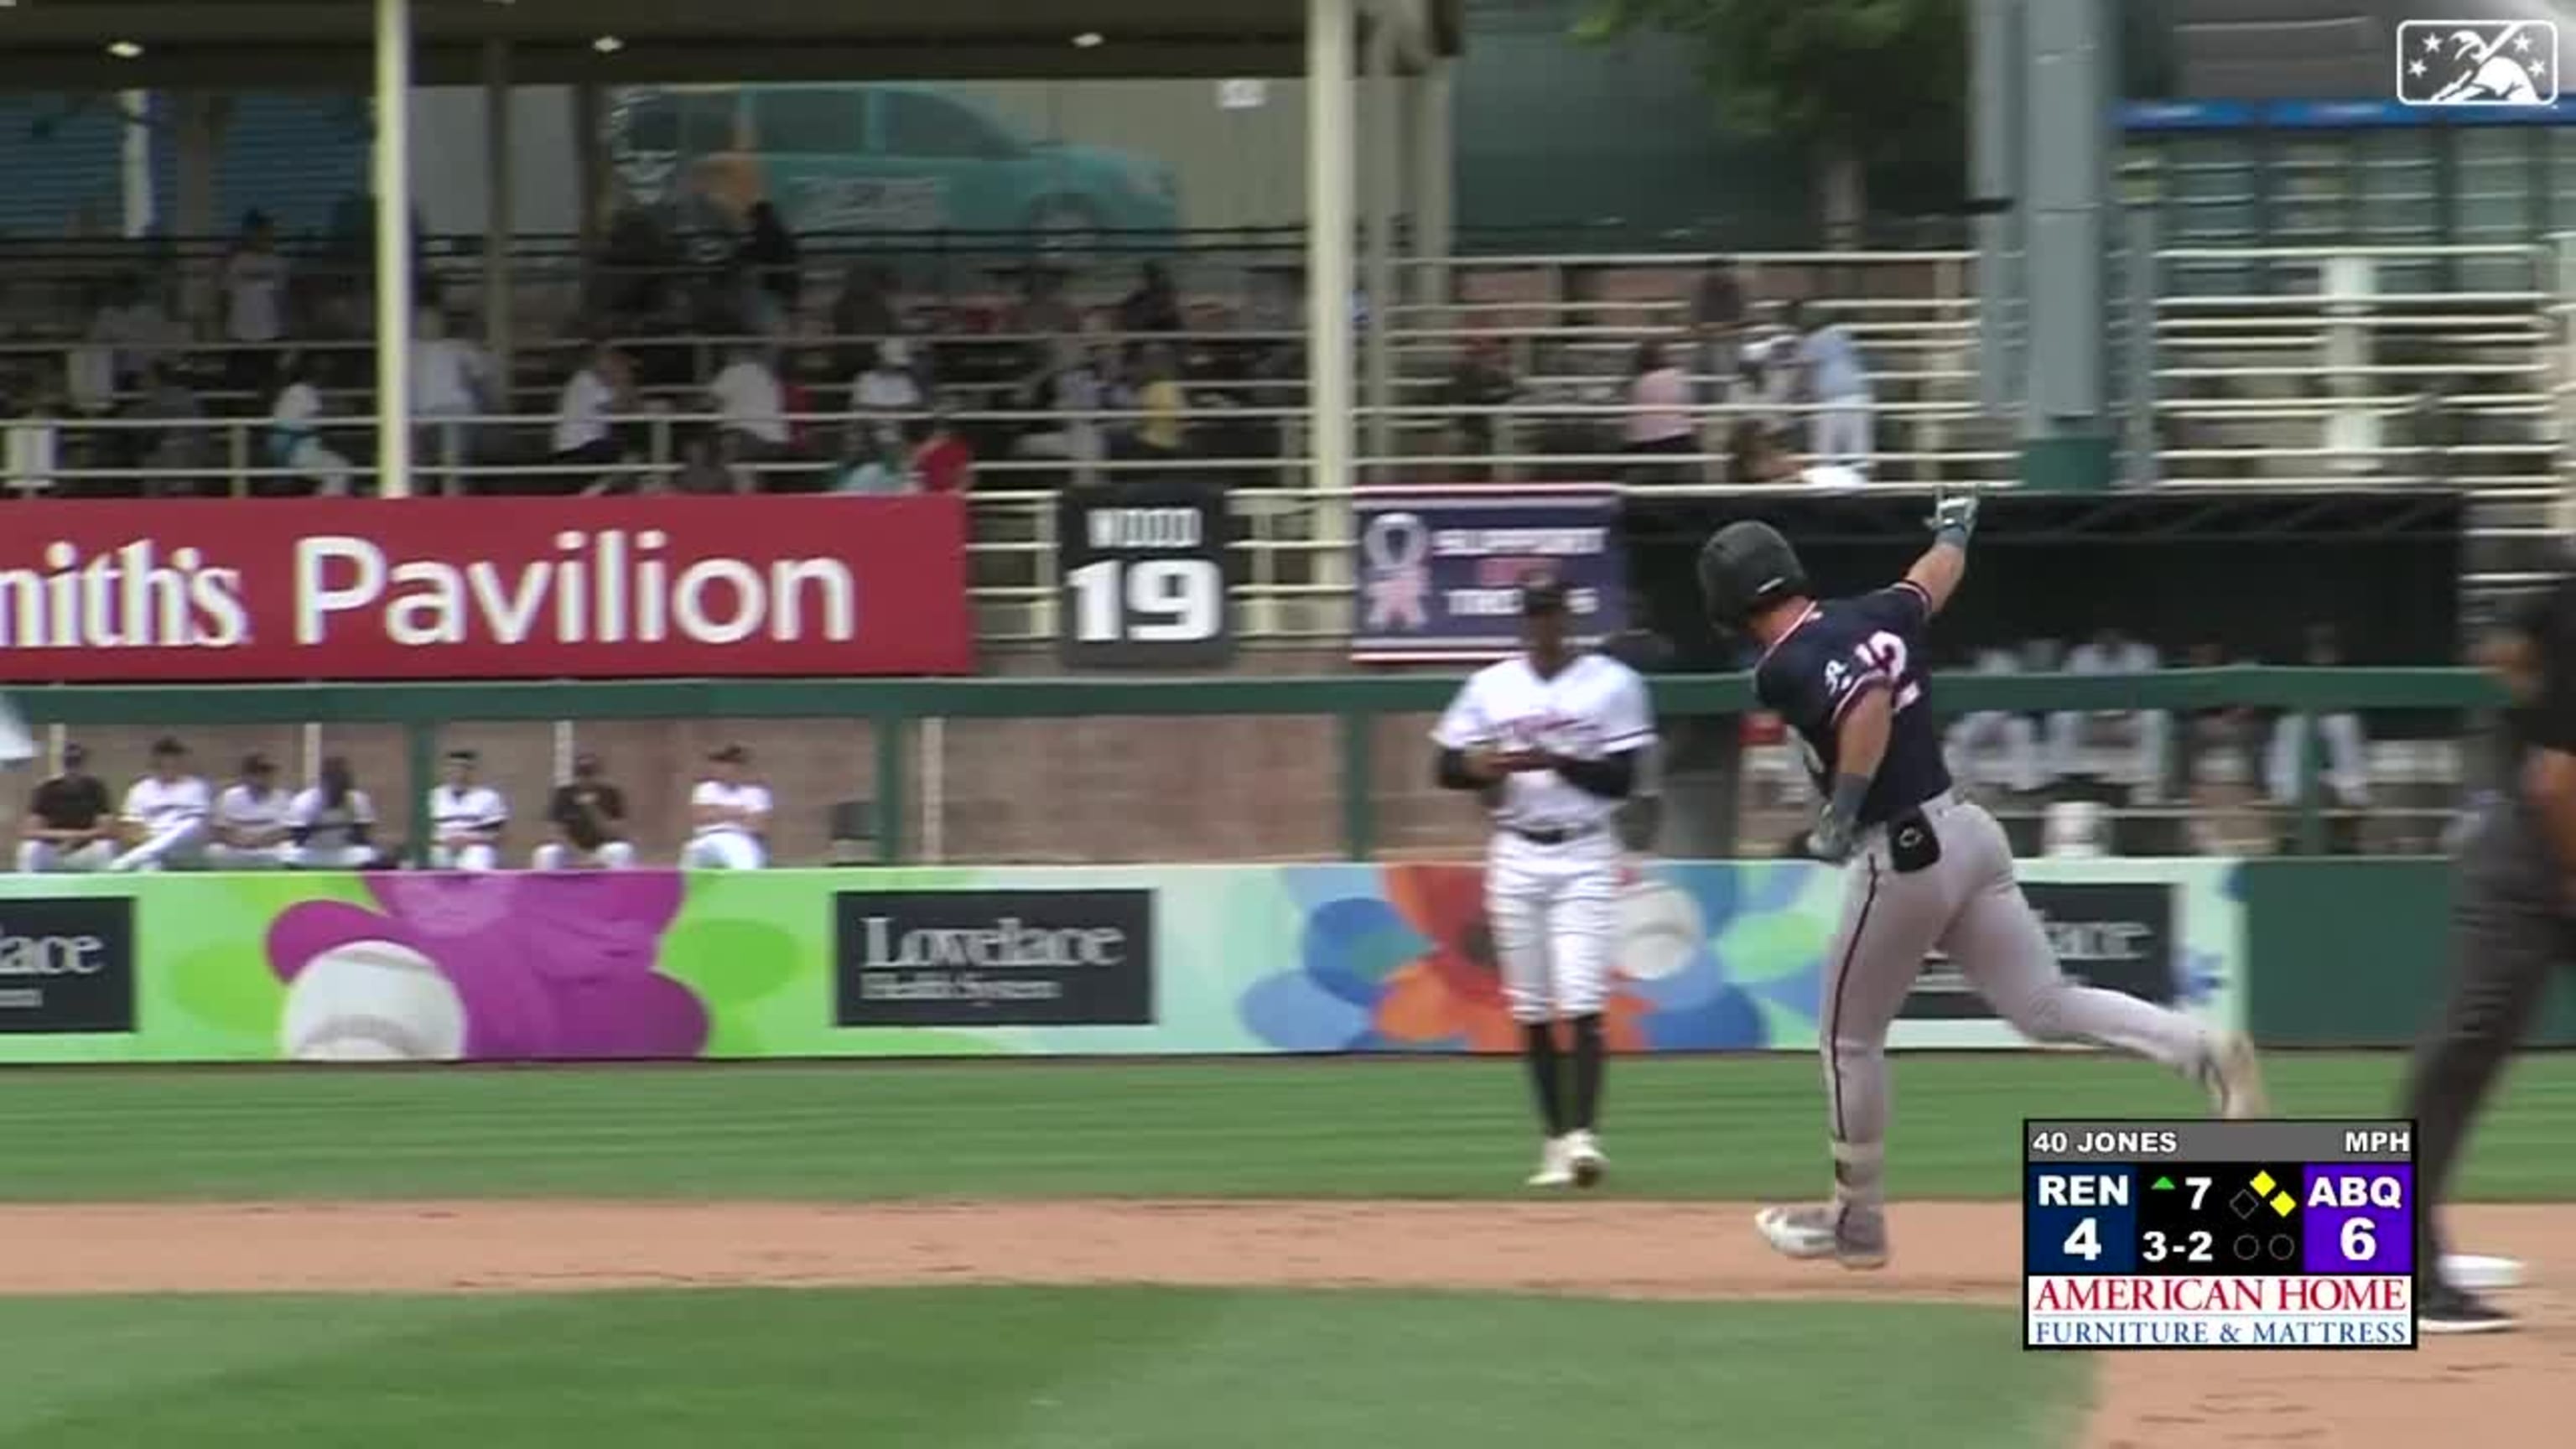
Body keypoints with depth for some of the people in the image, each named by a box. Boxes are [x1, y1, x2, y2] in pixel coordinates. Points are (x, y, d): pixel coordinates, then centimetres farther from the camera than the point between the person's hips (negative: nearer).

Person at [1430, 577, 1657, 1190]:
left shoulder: (1611, 683, 0)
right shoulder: (1490, 687, 10)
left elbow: (1622, 778, -6)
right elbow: (1445, 768, 10)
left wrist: (1556, 761, -19)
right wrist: (1481, 767, -12)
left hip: (1584, 856, -3)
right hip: (1516, 856, 3)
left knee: (1582, 1004, -14)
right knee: (1531, 1010, 3)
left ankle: (1584, 1133, -20)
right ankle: (1555, 1140, 10)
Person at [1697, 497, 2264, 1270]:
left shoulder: (1786, 666, -13)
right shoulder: (1874, 616, 9)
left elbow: (1868, 699, -32)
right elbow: (1935, 579, 30)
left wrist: (1843, 809, -30)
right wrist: (1955, 526, 51)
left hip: (1902, 856, -7)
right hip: (1968, 829, 7)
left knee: (1850, 1038, 10)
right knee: (2046, 1007, 6)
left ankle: (1858, 1219, 21)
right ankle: (2202, 1048, -15)